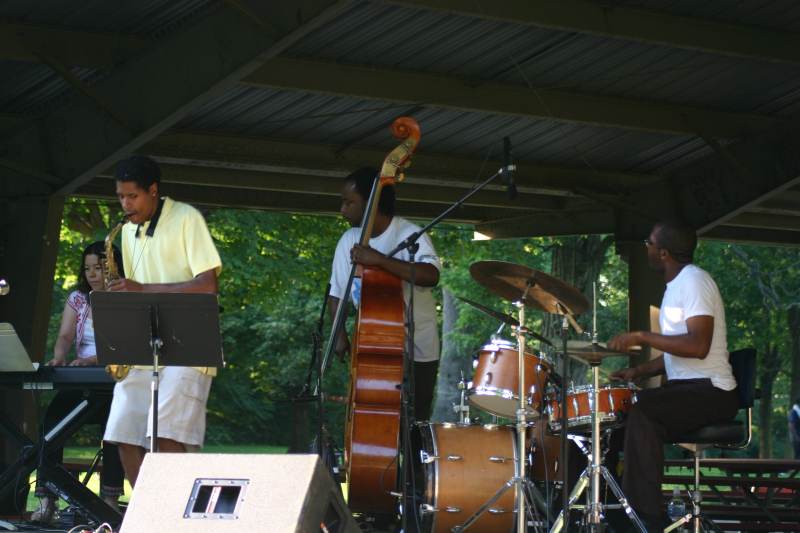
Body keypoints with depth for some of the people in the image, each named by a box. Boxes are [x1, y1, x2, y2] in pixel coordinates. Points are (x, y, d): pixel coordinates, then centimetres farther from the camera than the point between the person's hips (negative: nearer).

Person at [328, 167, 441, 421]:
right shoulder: (349, 240, 1)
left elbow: (431, 276, -36)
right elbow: (336, 294, 10)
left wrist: (378, 259, -40)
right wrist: (340, 334, -6)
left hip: (416, 353, -5)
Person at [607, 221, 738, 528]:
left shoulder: (693, 281, -14)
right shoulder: (676, 285, 17)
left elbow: (698, 346, -26)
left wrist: (642, 337, -22)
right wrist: (640, 371, 11)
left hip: (710, 391, -10)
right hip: (688, 388, 10)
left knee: (641, 411, -28)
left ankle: (650, 520, -26)